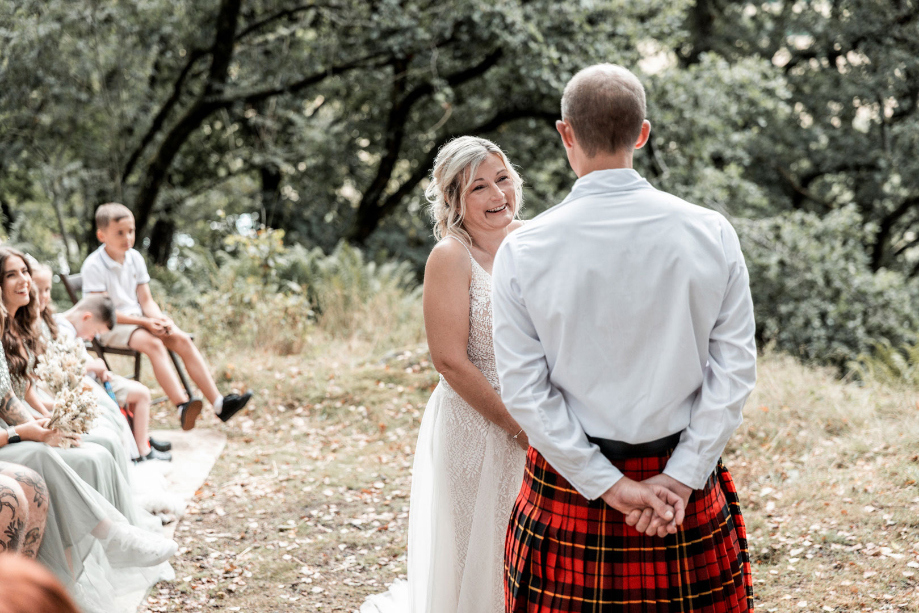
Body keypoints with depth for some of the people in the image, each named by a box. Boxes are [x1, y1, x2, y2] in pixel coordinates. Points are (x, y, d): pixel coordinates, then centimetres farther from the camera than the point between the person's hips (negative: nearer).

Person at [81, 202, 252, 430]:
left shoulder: (134, 258, 8)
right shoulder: (93, 266, -13)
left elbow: (146, 300, 9)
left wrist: (160, 320, -14)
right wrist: (145, 323, -22)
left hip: (138, 319, 7)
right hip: (110, 327, -7)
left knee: (182, 339, -15)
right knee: (153, 343, -33)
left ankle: (218, 403, -21)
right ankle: (183, 406, -48)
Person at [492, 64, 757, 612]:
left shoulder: (522, 251, -8)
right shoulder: (712, 234, -6)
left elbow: (524, 390, -10)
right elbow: (735, 370, -8)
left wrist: (610, 486, -8)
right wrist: (679, 476, -8)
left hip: (568, 484, -1)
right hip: (685, 488, 1)